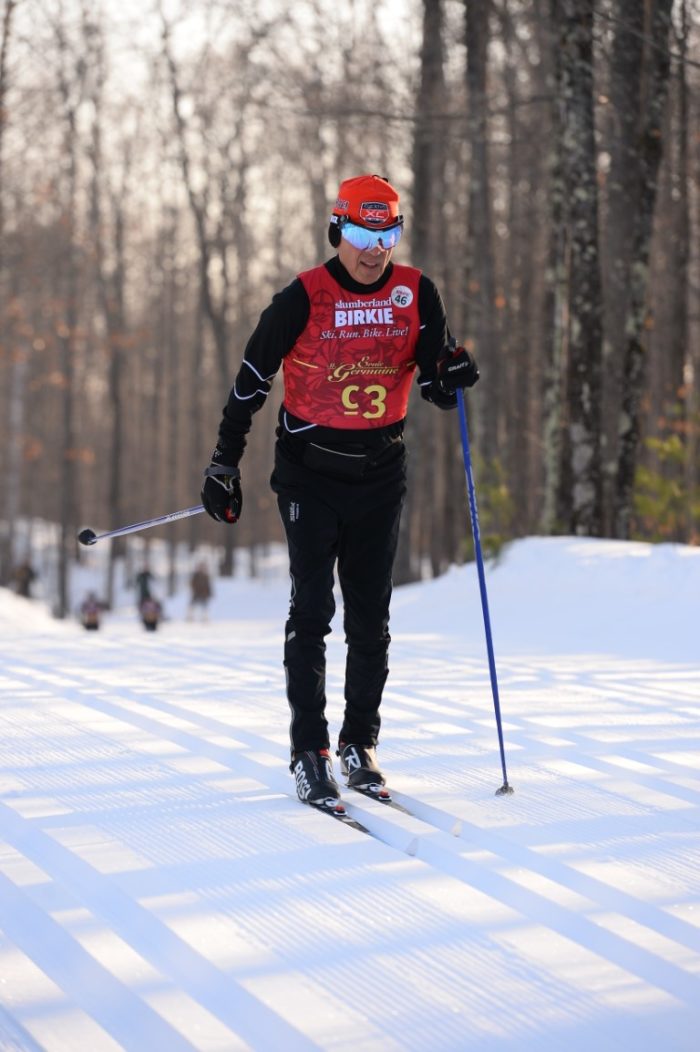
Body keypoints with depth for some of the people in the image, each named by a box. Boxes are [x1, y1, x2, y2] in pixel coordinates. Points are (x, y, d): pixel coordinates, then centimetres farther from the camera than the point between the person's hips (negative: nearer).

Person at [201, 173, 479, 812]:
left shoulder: (415, 293, -1)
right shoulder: (303, 298, -10)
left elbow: (437, 388, 3)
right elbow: (251, 382, -2)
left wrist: (449, 376, -21)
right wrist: (225, 465, -2)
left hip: (382, 472, 3)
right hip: (311, 471, -3)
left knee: (371, 618, 6)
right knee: (312, 612, -5)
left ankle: (361, 743, 18)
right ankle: (309, 753, -1)